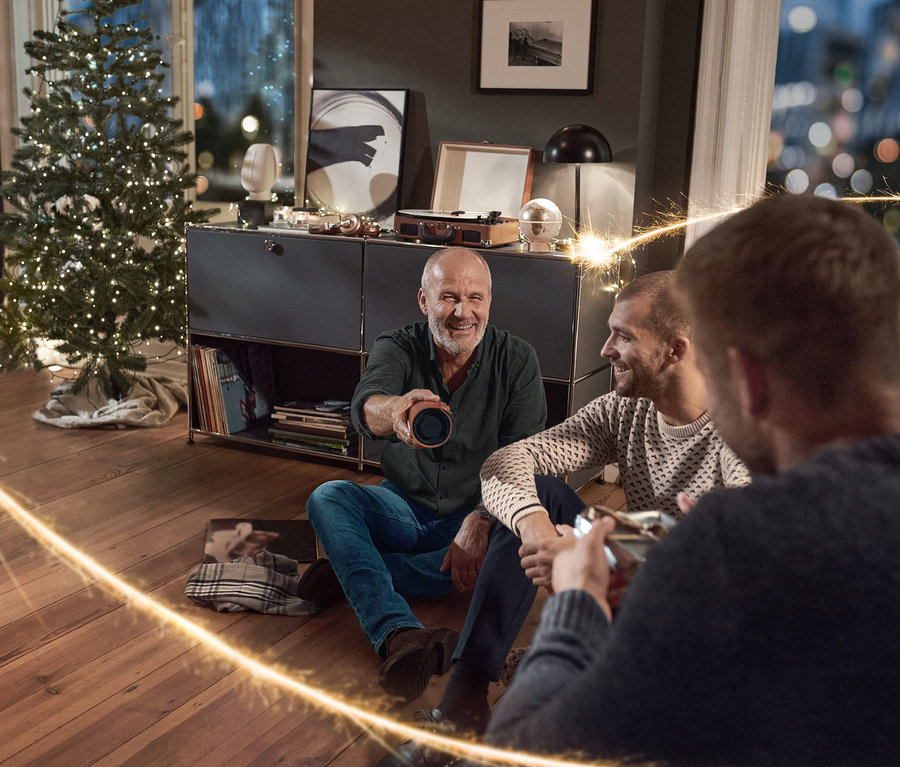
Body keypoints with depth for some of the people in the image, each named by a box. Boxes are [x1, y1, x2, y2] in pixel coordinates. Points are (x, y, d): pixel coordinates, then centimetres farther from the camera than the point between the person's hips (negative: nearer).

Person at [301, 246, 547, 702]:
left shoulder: (517, 361, -8)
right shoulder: (397, 350, -9)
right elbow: (364, 408, -33)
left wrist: (479, 523, -32)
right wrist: (394, 411, -59)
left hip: (477, 513, 0)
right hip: (404, 507, 1)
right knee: (327, 498, -26)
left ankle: (349, 572, -26)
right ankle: (399, 634, -48)